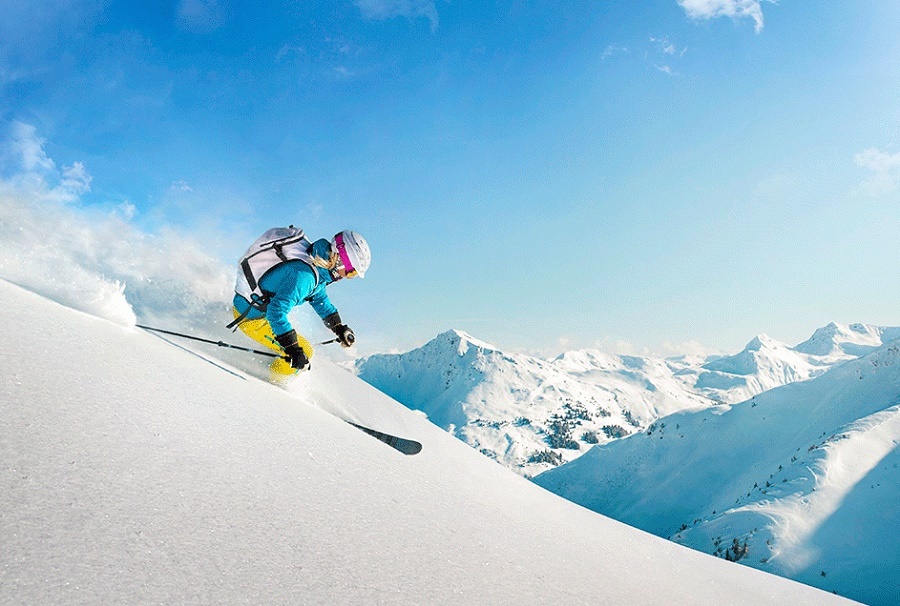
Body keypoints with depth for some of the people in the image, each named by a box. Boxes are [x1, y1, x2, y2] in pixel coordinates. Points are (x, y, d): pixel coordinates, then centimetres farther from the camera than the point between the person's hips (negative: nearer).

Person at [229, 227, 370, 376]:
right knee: (304, 351, -8)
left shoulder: (318, 263, -1)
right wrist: (293, 349, -37)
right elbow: (276, 311, -38)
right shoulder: (303, 274, -32)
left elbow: (319, 298, 17)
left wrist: (340, 328, 18)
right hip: (251, 317, -9)